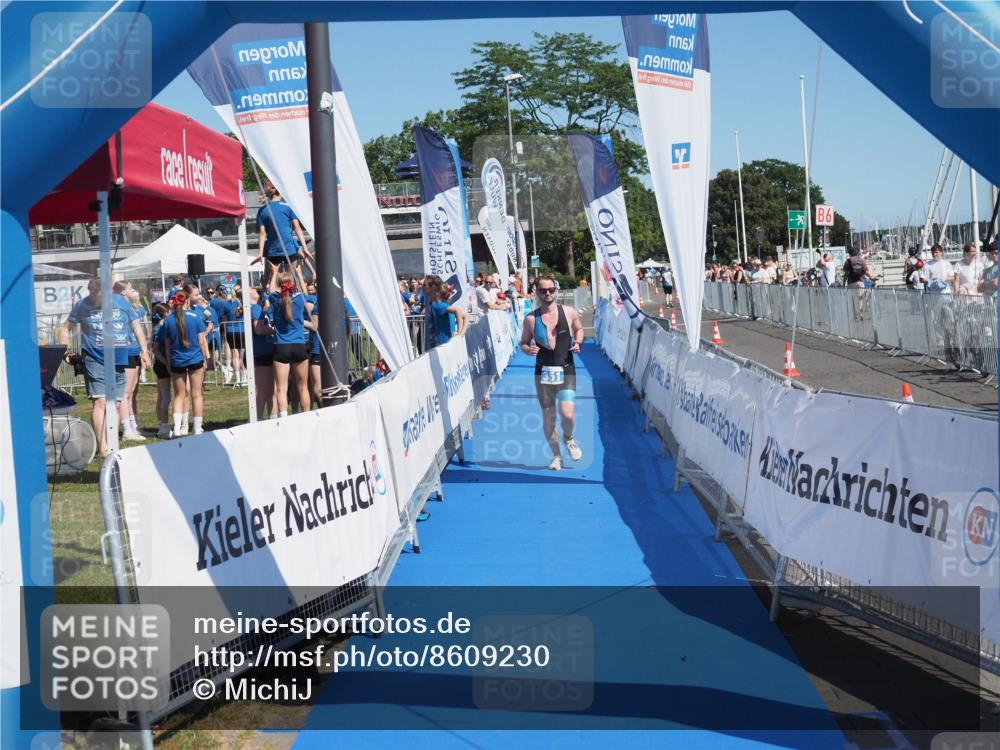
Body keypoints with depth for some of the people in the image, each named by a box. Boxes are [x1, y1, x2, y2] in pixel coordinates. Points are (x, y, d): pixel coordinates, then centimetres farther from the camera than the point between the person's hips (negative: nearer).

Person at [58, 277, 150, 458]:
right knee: (100, 402, -13)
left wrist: (144, 350, 6)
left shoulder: (121, 302, 6)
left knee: (115, 404, 7)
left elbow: (136, 326, 12)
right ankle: (102, 448, -15)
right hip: (95, 359, -3)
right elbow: (65, 328, 9)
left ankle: (110, 444, 17)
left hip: (119, 361, 4)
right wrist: (65, 351, -4)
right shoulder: (83, 305, 2)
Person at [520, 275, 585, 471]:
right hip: (543, 372, 1)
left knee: (567, 414, -15)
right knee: (548, 416, 6)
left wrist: (578, 343, -1)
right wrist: (528, 349, -14)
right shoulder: (531, 319, -2)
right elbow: (523, 343, 8)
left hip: (566, 371, -1)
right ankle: (556, 455, 25)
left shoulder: (569, 312, -1)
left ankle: (568, 438, 19)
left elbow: (579, 329, 18)